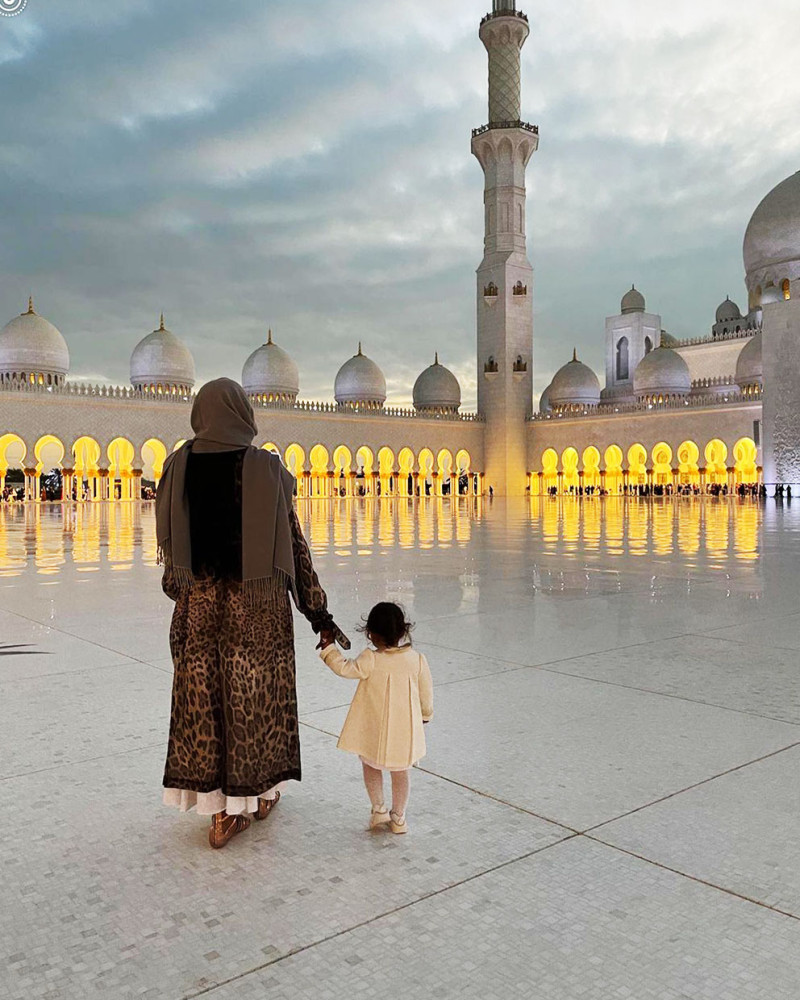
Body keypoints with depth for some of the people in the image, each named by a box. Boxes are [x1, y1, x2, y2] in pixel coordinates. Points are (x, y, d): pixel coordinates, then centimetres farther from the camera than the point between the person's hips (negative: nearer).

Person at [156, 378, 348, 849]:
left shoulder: (179, 466, -3)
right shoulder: (265, 468, -11)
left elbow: (169, 542, 6)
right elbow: (293, 543, -10)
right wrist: (317, 612, -4)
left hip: (200, 600, 2)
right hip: (257, 602, -2)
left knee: (203, 697, 11)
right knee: (255, 695, 12)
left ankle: (222, 809, 17)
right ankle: (260, 792, 27)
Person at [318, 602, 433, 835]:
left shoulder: (370, 660, -21)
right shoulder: (416, 660, -11)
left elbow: (344, 668, -8)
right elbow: (426, 694, 0)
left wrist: (328, 647, 5)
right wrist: (426, 715, 18)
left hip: (374, 730, -2)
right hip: (405, 729, 2)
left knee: (371, 766, 24)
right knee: (401, 772, 19)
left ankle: (379, 810, 25)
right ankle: (398, 818, 28)